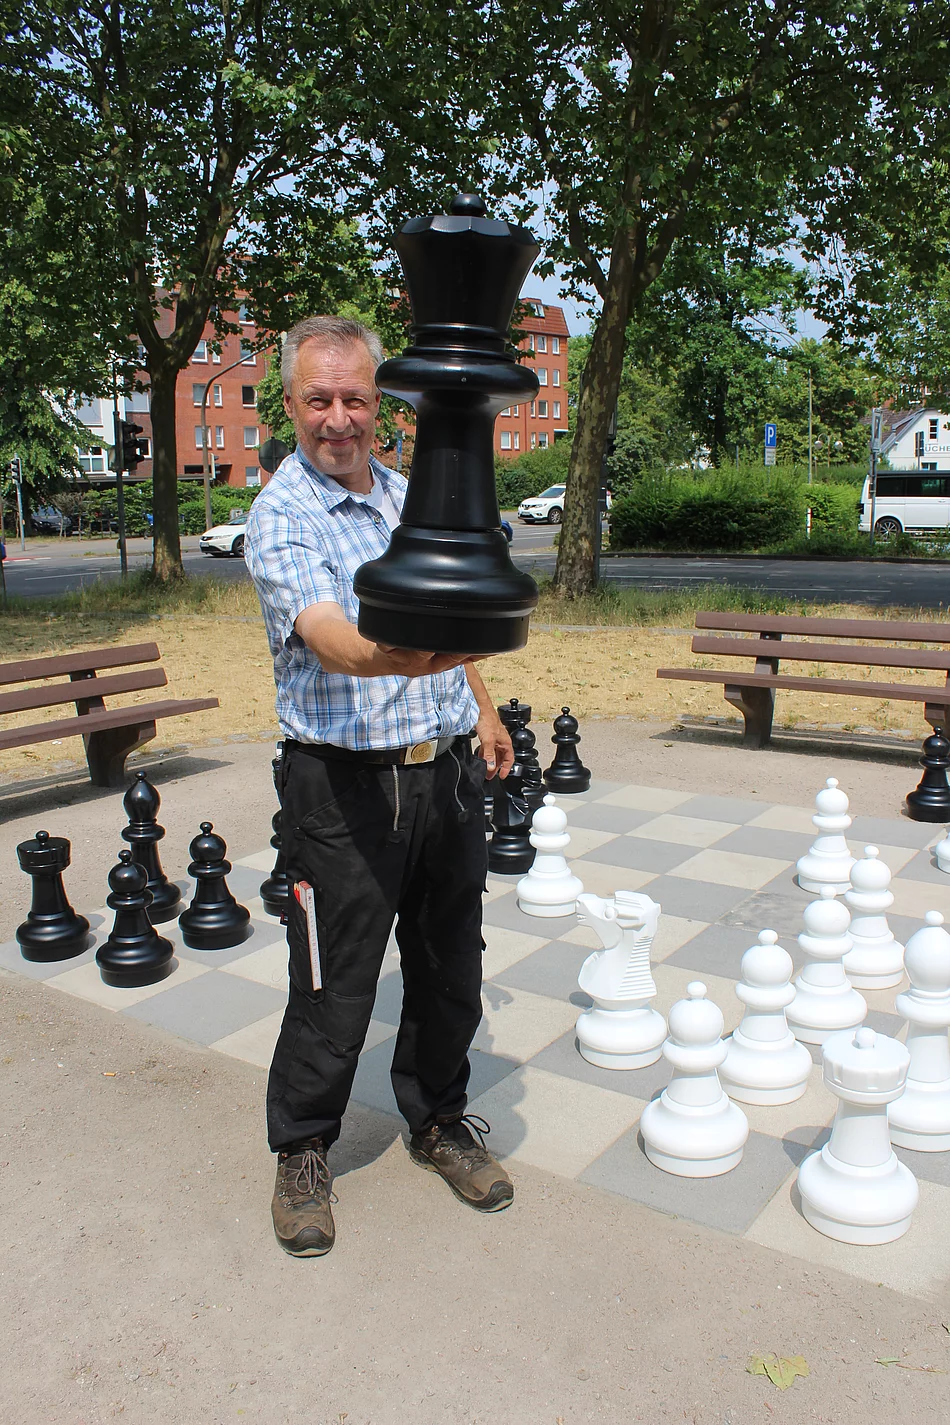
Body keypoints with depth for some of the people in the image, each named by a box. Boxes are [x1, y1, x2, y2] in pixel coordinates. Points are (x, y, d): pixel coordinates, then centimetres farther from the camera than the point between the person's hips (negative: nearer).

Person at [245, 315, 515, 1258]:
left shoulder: (410, 495, 11)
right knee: (334, 987, 5)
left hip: (448, 770, 6)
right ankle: (302, 1152, 29)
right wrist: (411, 652, -49)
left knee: (450, 971, 15)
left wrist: (482, 708, 21)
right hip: (346, 786, -6)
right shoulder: (279, 518, -12)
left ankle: (439, 1121, 37)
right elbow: (333, 644, -30)